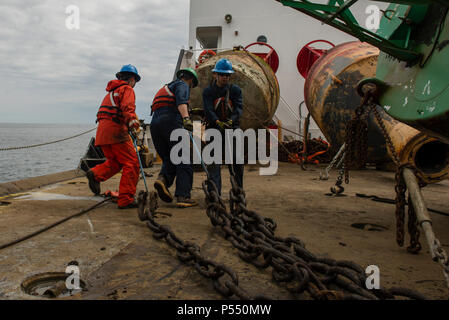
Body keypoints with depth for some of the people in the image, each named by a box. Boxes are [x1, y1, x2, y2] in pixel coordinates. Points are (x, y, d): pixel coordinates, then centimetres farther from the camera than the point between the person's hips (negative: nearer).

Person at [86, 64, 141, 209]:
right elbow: (127, 108, -18)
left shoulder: (112, 91, 28)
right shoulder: (127, 89, 1)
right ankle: (126, 200, -10)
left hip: (102, 130, 9)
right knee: (131, 163, -6)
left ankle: (96, 174, -7)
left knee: (115, 161, 20)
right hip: (115, 129, -9)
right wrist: (133, 124, -29)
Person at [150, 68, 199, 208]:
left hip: (154, 124, 8)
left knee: (168, 159, 14)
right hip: (171, 122, -8)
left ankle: (163, 179, -16)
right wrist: (186, 118, -28)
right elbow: (181, 101, -14)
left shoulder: (166, 88, 36)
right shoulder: (182, 85, 9)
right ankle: (183, 196, -14)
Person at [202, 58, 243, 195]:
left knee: (237, 161, -1)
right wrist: (218, 122, -31)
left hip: (232, 128, 1)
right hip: (214, 128, -1)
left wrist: (231, 120, -29)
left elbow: (239, 108, -8)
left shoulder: (236, 90, 5)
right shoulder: (208, 91, 2)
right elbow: (208, 110, -12)